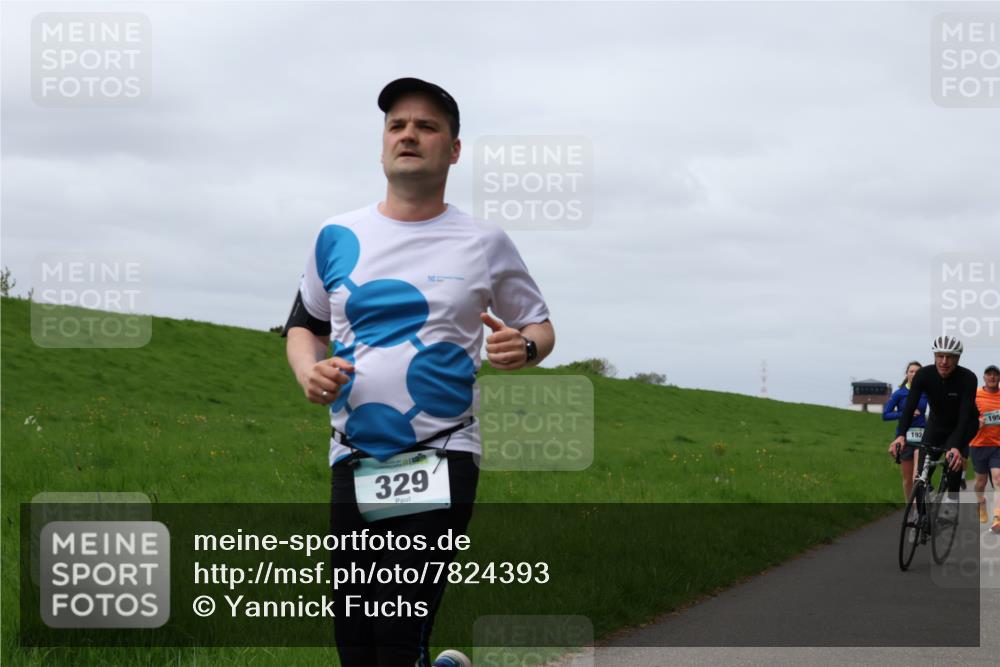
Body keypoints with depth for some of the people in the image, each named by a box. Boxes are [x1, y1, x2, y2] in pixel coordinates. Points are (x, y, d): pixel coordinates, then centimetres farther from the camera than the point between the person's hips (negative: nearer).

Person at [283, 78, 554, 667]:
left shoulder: (484, 243, 3)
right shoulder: (338, 236, 9)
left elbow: (540, 327, 13)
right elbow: (305, 326, 20)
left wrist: (524, 347, -11)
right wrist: (309, 373, -2)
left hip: (440, 460, -3)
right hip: (354, 462, 3)